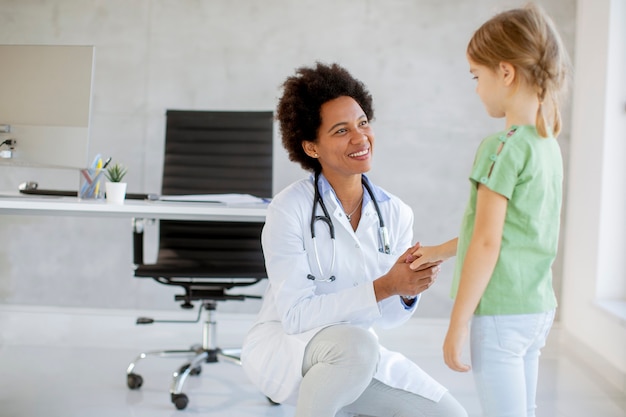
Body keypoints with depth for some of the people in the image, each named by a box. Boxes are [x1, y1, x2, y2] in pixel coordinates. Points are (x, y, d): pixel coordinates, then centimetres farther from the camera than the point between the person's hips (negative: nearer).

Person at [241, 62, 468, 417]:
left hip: (360, 359, 6)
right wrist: (384, 286, -29)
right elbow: (296, 315, -21)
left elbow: (389, 317, 3)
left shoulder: (396, 214, -3)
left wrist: (409, 291, -20)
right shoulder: (289, 209, -18)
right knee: (357, 344, -36)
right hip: (283, 350, -6)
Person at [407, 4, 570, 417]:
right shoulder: (548, 146, 9)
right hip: (538, 307, 9)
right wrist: (441, 250, 27)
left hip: (500, 311, -9)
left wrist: (458, 325, -15)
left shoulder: (503, 147, -17)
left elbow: (487, 243, -19)